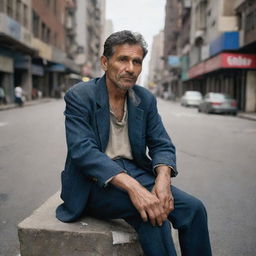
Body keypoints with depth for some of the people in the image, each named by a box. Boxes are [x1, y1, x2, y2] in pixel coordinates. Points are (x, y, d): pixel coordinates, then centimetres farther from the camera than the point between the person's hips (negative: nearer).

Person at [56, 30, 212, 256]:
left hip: (135, 173, 5)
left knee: (193, 208, -17)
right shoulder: (79, 96, -10)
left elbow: (162, 144, 3)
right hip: (96, 181, -4)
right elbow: (83, 150, -22)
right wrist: (131, 186, -35)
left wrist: (163, 178, -22)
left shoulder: (146, 99, 6)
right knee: (151, 212, -30)